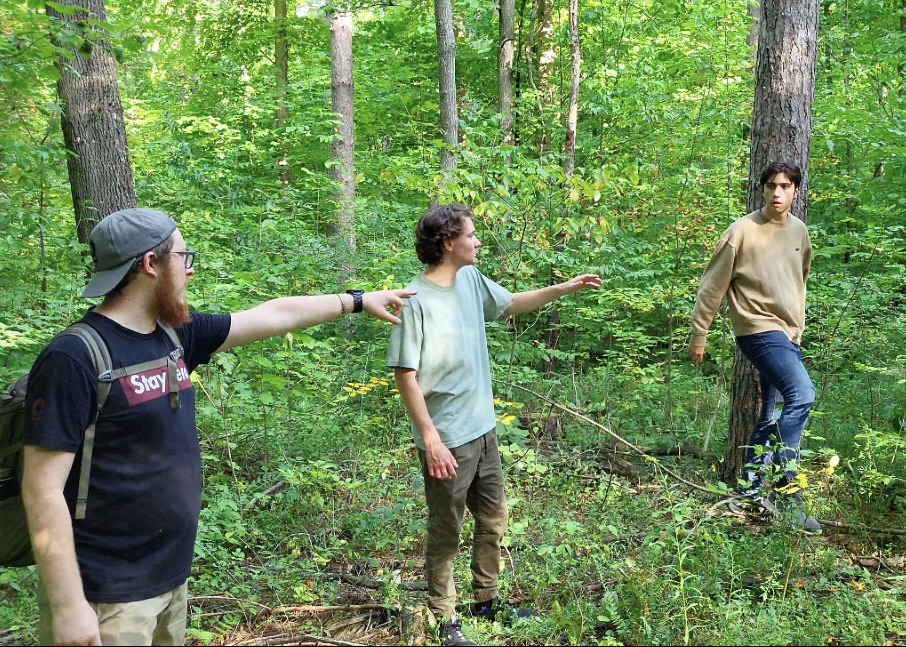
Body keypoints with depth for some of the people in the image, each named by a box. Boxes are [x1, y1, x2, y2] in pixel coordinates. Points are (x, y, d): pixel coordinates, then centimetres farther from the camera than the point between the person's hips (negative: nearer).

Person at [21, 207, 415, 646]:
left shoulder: (174, 335, 5)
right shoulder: (73, 359, -19)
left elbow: (275, 316, 16)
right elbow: (42, 490, -20)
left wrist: (358, 301, 23)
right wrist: (69, 606, -21)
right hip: (106, 596, -8)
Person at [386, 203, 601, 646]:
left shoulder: (471, 279, 2)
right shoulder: (417, 301, -20)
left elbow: (509, 304, 22)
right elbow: (405, 375, -19)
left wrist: (565, 289, 17)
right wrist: (430, 438, -22)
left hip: (482, 429, 8)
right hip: (447, 439, -8)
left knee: (493, 520, 20)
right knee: (445, 533, 7)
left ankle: (486, 601, 38)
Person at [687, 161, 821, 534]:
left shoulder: (799, 231, 9)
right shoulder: (742, 231, -10)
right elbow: (713, 286, -7)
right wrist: (698, 335, -5)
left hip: (788, 333, 7)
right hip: (759, 329, -7)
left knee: (774, 415, 9)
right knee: (801, 395, -24)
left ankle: (753, 492, 19)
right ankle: (785, 489, -18)